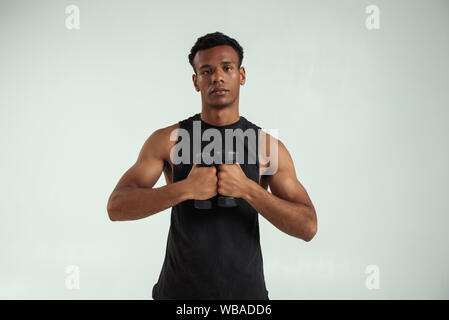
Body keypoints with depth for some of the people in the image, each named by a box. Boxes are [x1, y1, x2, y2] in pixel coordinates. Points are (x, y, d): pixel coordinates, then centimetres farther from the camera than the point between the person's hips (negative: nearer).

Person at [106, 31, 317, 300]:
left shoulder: (268, 146, -5)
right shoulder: (167, 140, -5)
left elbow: (308, 227, -11)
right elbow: (117, 207, -13)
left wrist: (246, 188, -24)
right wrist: (186, 188, -25)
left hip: (245, 289, 0)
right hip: (179, 289, 0)